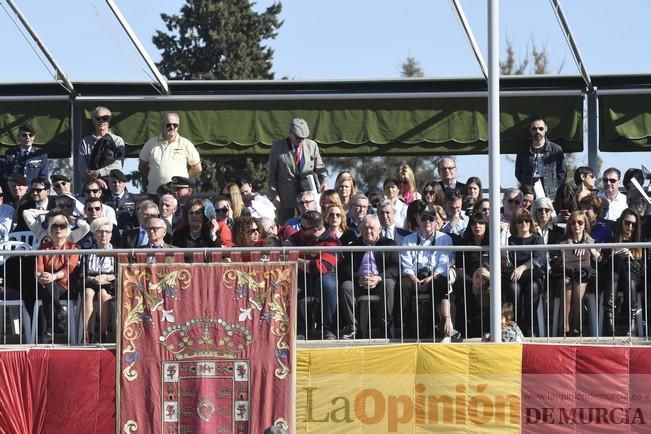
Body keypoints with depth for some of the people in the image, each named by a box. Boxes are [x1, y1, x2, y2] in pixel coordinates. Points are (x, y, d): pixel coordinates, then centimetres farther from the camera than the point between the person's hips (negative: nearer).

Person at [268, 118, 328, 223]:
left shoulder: (312, 145, 6)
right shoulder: (277, 146, 0)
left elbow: (319, 167, 12)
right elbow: (272, 173, 2)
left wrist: (324, 181, -9)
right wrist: (274, 195, -5)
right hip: (286, 196, -1)